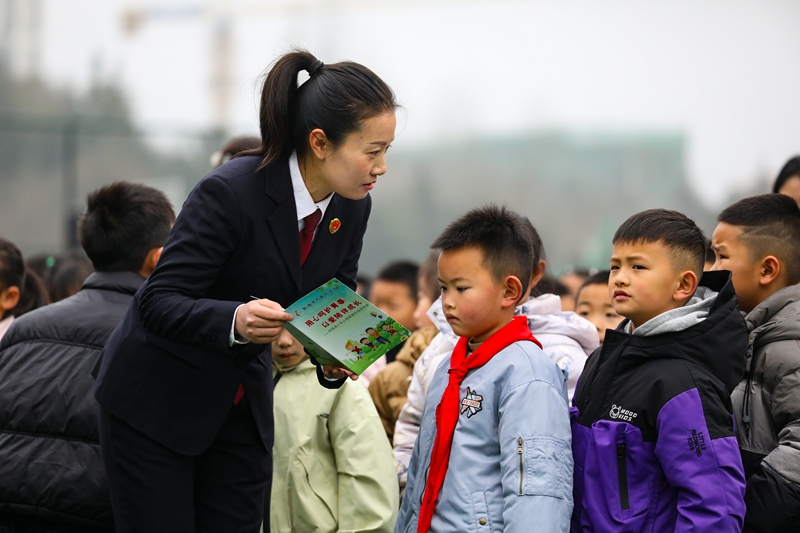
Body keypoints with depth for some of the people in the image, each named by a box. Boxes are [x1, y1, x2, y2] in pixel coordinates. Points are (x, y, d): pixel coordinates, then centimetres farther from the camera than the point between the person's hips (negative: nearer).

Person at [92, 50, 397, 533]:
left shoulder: (352, 208, -6)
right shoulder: (230, 193, -26)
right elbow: (158, 303, -24)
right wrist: (235, 320, -42)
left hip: (244, 401, 6)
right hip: (154, 399, -6)